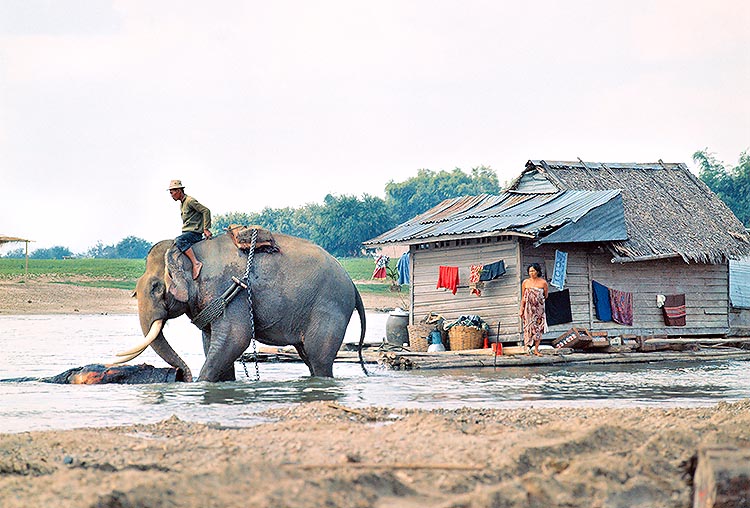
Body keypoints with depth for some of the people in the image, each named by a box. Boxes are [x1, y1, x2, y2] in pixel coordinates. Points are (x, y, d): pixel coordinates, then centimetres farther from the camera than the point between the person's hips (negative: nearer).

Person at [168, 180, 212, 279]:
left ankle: (196, 263, -42)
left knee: (179, 241, -35)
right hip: (187, 233, 10)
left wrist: (206, 229, -17)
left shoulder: (190, 201, -11)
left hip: (194, 233, -10)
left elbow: (206, 211, -16)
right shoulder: (182, 204, 19)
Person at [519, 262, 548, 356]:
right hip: (528, 309, 0)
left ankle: (536, 349, 6)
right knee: (528, 328, -3)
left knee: (538, 328, 0)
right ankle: (528, 349, -1)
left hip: (539, 309, 0)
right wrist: (521, 310, 4)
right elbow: (523, 297, 7)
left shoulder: (543, 283, 0)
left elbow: (546, 296, 9)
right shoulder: (525, 283, 3)